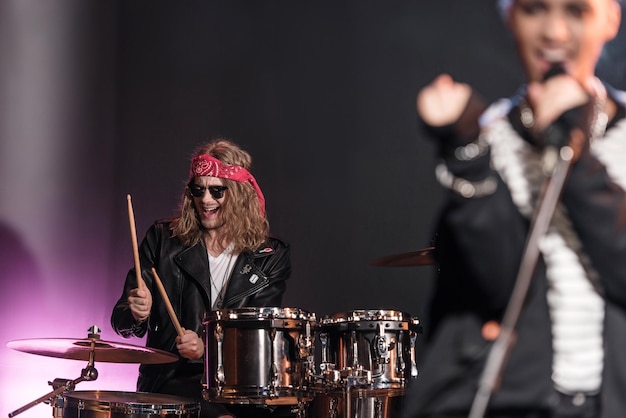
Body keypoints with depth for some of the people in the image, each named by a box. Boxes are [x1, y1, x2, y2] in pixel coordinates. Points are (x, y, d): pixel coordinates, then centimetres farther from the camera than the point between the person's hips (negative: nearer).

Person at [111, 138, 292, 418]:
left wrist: (208, 348, -20)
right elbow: (122, 320, 3)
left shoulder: (270, 256, 4)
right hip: (171, 380, -2)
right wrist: (137, 313, -22)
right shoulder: (163, 239, 5)